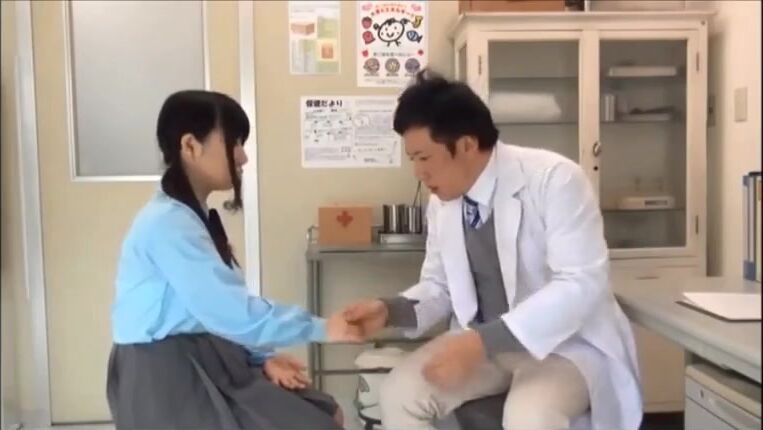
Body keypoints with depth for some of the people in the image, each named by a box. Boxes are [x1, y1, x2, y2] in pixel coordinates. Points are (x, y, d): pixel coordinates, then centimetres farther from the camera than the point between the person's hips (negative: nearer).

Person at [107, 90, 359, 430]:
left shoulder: (197, 216, 13)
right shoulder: (168, 222, -19)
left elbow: (222, 305, 9)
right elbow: (231, 312, -25)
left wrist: (262, 357, -4)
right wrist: (320, 328, -18)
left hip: (206, 362, 9)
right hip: (167, 377, -9)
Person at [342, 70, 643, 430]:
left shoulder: (554, 179, -20)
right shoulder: (442, 202, 0)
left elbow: (581, 285, -26)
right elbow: (440, 287, 10)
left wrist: (484, 342, -33)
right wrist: (390, 310, -11)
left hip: (567, 344, -5)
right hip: (483, 342, 6)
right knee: (399, 394, -14)